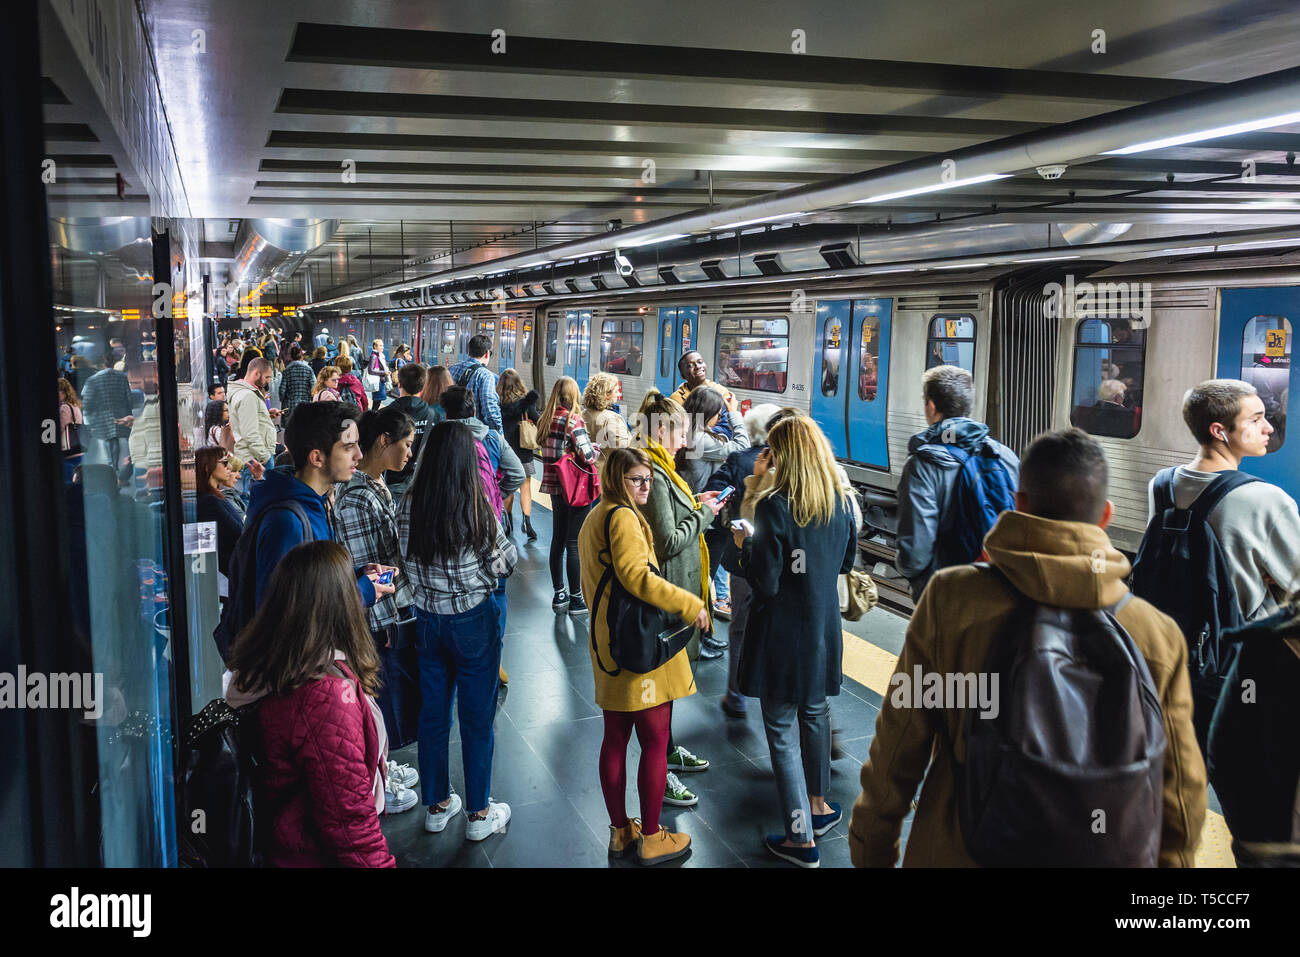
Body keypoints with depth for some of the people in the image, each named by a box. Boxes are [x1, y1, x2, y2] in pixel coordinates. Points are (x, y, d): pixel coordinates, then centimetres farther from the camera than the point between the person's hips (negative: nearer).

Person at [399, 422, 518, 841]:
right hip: (473, 620, -4)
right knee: (477, 716, 10)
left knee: (433, 712, 17)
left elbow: (409, 561, 3)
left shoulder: (410, 504, -8)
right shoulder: (477, 506, -19)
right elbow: (502, 565, -9)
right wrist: (508, 548, 8)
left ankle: (437, 805, 31)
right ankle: (480, 813, 22)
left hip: (427, 617, 4)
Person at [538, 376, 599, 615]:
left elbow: (544, 451, 11)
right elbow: (587, 456, -20)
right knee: (574, 543, -1)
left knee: (558, 539, 14)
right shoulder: (573, 421, -15)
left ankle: (559, 594, 24)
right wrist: (595, 450, 2)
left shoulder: (547, 420, 6)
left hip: (555, 487, 7)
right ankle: (576, 599, 6)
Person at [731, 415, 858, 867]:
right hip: (824, 626, 7)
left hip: (782, 634, -6)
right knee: (815, 713, 24)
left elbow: (765, 582, -20)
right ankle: (818, 804, 41)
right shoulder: (840, 502, -1)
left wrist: (745, 544, -5)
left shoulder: (774, 506, -21)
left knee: (782, 730, 5)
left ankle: (801, 838, 11)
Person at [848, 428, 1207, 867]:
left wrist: (872, 848, 2)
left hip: (957, 851, -1)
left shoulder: (950, 599, -17)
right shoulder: (1159, 634, -12)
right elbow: (1179, 800, -5)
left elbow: (899, 747, -11)